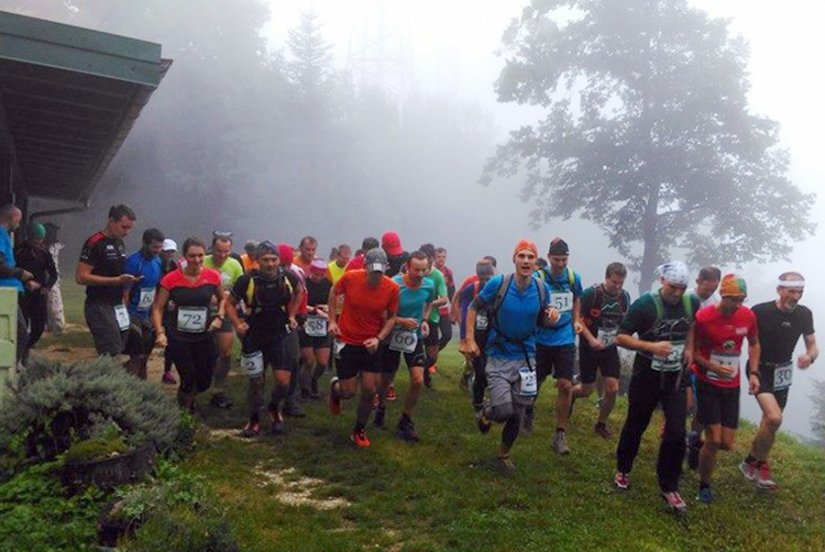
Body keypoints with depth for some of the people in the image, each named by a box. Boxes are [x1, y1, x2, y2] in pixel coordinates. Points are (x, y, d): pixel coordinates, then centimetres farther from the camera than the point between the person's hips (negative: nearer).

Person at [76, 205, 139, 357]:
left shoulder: (120, 243, 14)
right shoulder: (95, 243, -11)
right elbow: (81, 277, -17)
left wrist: (128, 279, 6)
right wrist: (116, 280, -22)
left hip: (118, 306, 8)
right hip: (99, 306, -8)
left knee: (122, 354, 7)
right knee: (112, 356, -12)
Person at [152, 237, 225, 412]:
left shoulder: (213, 276, -6)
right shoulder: (171, 279, -11)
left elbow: (222, 299, 12)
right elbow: (158, 308, -6)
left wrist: (219, 317, -3)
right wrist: (160, 332, -17)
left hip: (204, 337, 2)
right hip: (179, 338, -2)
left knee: (204, 381, 9)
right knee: (188, 381, -4)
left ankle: (188, 398, 45)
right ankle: (183, 409, 27)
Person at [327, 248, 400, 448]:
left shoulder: (392, 288, -16)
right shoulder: (350, 277, -19)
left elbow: (391, 317, -3)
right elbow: (334, 292, 3)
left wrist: (379, 338, -17)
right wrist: (332, 320, -3)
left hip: (372, 344, 1)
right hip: (346, 341, -1)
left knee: (370, 390, 2)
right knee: (349, 392, 3)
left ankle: (359, 431, 26)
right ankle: (335, 387, 42)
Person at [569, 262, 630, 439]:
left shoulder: (625, 296, -3)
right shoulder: (591, 293, -18)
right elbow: (578, 319, -14)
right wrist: (591, 339, -24)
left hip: (610, 347, 4)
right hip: (589, 347, -4)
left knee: (613, 388, -4)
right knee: (586, 390, 4)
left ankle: (601, 424, 17)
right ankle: (568, 395, 39)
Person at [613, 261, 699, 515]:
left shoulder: (692, 303, -4)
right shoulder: (645, 304, -17)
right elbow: (621, 338, -15)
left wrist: (689, 347, 5)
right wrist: (651, 346, -28)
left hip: (676, 378, 3)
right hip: (647, 377, -3)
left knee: (676, 434, -5)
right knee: (635, 426, 12)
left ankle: (669, 488, 10)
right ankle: (622, 470, 35)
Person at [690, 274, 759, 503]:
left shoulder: (748, 316, -6)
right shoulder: (703, 317, -18)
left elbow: (754, 343, 12)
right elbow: (693, 351, -8)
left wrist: (754, 372, 1)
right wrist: (714, 367, -24)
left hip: (732, 386, 4)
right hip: (708, 384, -4)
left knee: (727, 444, 2)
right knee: (714, 441, -9)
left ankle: (699, 441, 36)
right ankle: (704, 486, 14)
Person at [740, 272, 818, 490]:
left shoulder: (804, 314, -6)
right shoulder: (760, 312, -21)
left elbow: (812, 345, 4)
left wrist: (810, 356, -19)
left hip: (782, 373, 6)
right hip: (760, 370, -5)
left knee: (769, 422, 14)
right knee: (774, 418, -22)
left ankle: (752, 463, 34)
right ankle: (759, 463, 0)